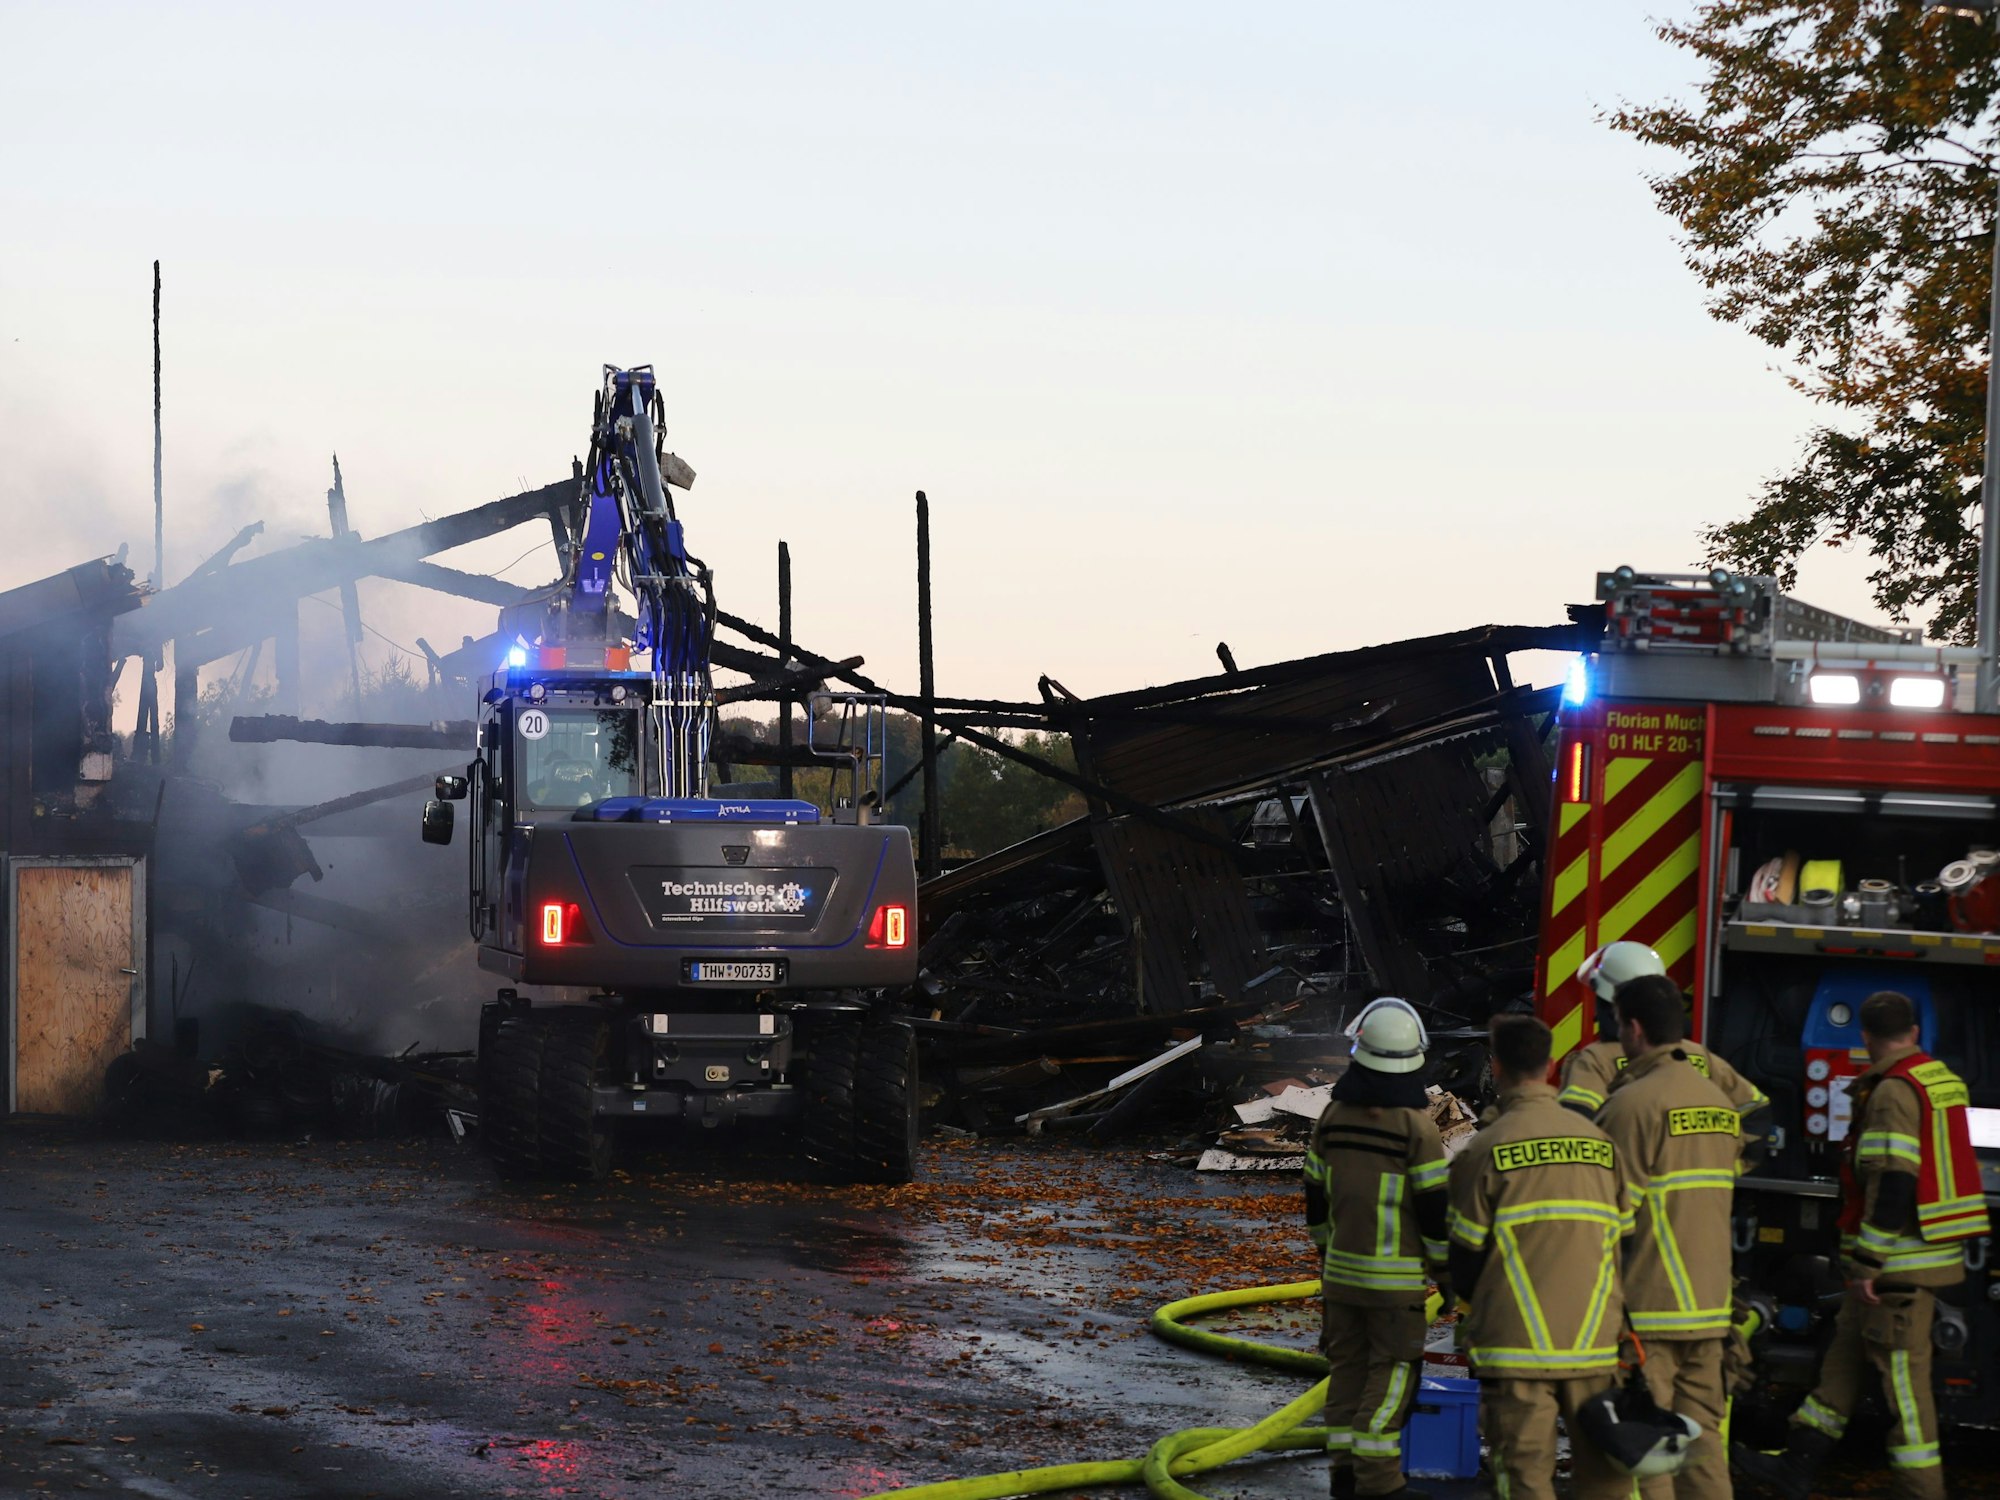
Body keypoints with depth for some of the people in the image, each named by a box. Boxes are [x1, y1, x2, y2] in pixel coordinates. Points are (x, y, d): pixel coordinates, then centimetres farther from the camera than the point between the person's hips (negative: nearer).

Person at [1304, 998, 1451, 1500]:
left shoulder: (1333, 1117, 2)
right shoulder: (1415, 1125, -14)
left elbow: (1316, 1197, 10)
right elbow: (1436, 1208, -12)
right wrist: (1446, 1270, -1)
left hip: (1341, 1268, 5)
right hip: (1395, 1277, -5)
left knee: (1348, 1364, 12)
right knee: (1393, 1371, -1)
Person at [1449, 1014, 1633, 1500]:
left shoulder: (1486, 1150, -8)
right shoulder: (1600, 1142, 7)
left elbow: (1467, 1253, -2)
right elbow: (1623, 1238, 12)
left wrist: (1470, 1299, 19)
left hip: (1517, 1345, -4)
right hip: (1596, 1341, 4)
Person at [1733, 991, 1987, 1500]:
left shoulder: (1893, 1092, -16)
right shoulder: (1940, 1079, 13)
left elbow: (1892, 1184, -23)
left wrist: (1871, 1262, -21)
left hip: (1900, 1261, -10)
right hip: (1932, 1251, 10)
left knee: (1901, 1371, -6)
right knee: (1845, 1357, 14)